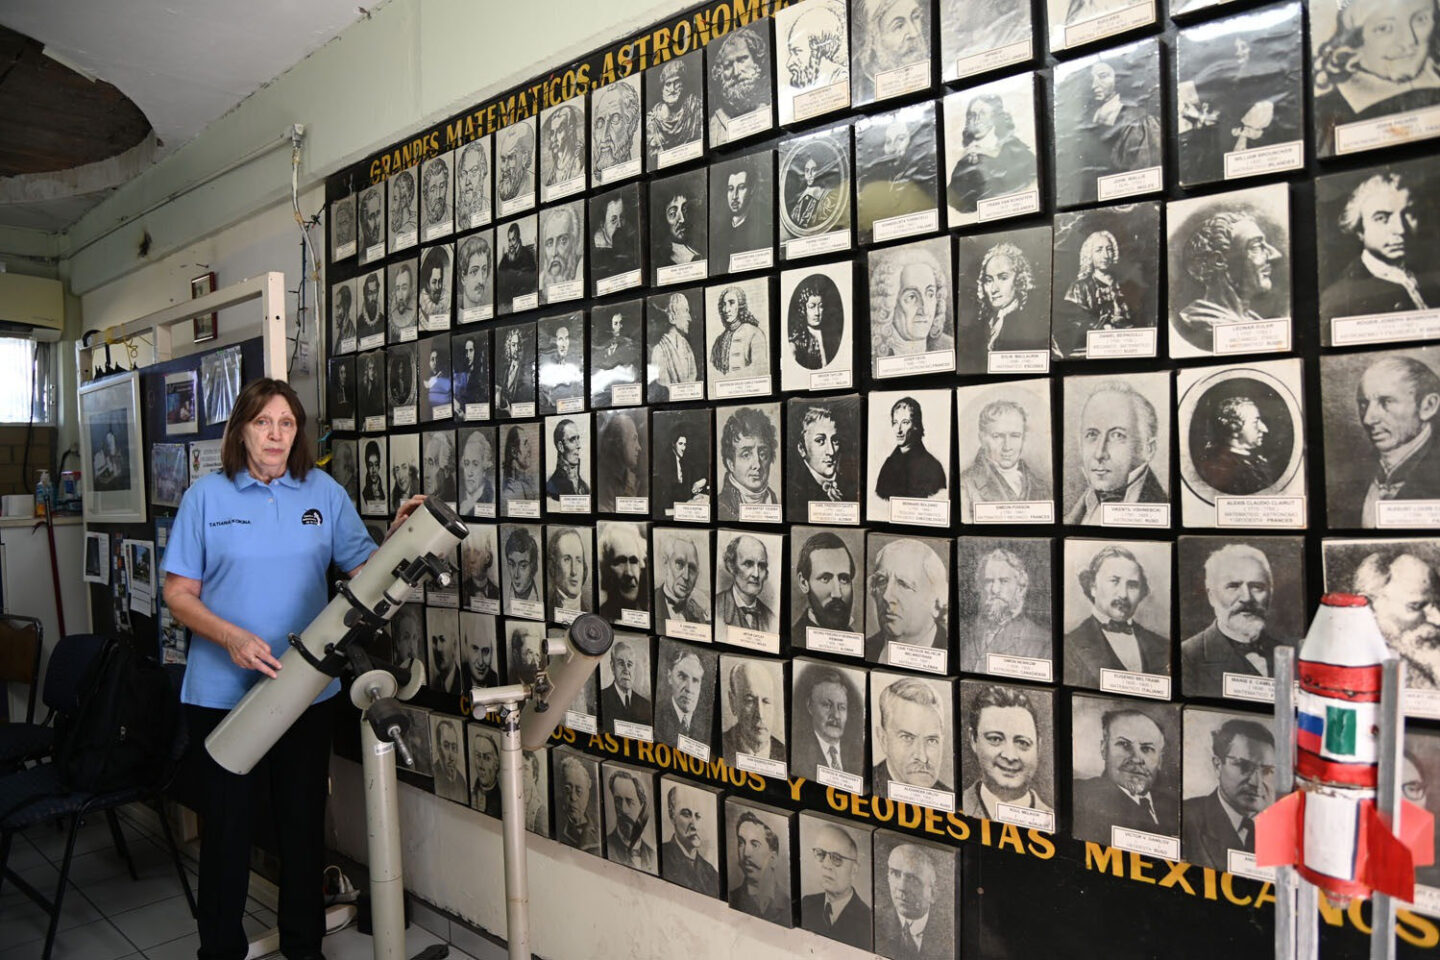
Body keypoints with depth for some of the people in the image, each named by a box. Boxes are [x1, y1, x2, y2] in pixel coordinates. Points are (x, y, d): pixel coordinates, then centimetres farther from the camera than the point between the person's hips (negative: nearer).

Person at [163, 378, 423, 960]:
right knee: (226, 823, 11)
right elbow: (178, 593, -3)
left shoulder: (324, 492, 2)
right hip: (223, 691, -1)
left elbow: (364, 568, -1)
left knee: (303, 821, 14)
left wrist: (398, 538, -20)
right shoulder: (206, 496, -1)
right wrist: (231, 638, -19)